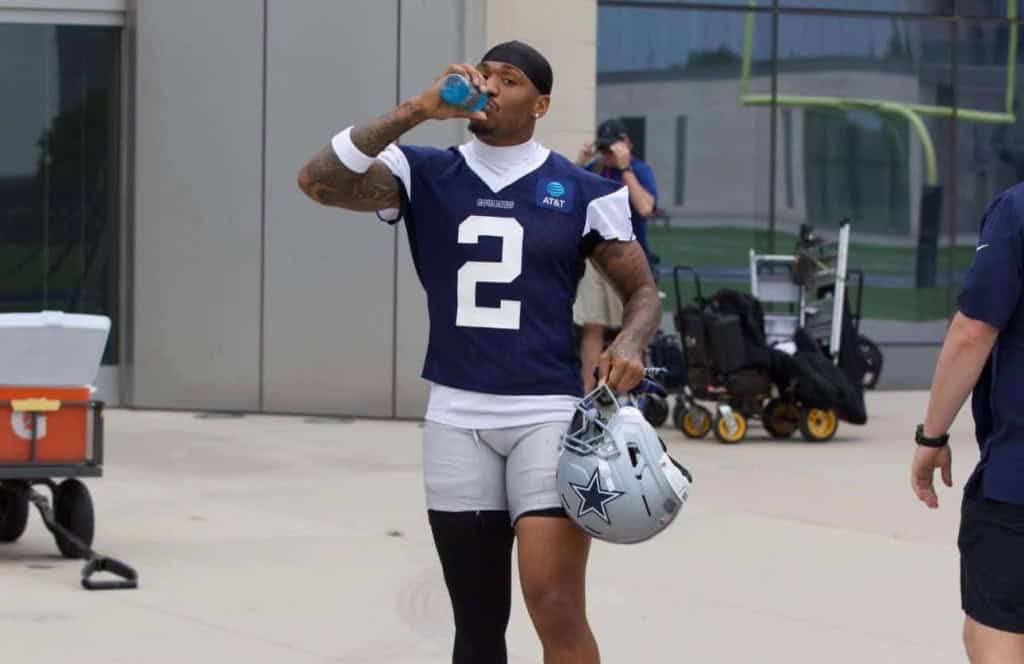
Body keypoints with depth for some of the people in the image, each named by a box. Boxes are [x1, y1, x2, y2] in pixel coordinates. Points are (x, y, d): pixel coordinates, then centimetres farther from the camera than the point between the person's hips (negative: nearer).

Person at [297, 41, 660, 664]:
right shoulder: (425, 174, 5)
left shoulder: (582, 191, 2)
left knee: (556, 608, -14)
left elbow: (643, 290, 8)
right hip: (456, 419, 3)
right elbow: (319, 181, -10)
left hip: (549, 414, -2)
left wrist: (630, 344, -14)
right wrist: (417, 110, -16)